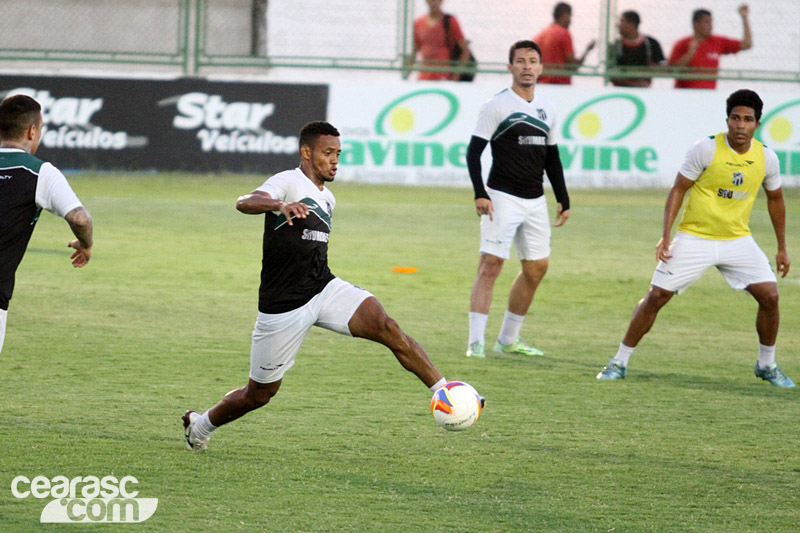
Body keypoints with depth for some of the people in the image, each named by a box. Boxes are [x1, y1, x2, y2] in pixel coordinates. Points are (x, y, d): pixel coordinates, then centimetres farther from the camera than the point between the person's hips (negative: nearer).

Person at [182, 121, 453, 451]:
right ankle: (200, 425, 32)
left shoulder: (327, 199, 14)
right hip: (282, 306, -6)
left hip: (325, 290, 6)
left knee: (385, 326, -20)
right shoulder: (289, 182, -11)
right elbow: (244, 203, -31)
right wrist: (280, 205, -51)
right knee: (260, 393, 6)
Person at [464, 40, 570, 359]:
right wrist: (480, 194, -18)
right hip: (502, 198, -7)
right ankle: (476, 343, -16)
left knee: (536, 268, 10)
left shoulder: (546, 110, 13)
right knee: (491, 264, -14)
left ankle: (508, 340, 21)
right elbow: (473, 151, -7)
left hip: (536, 201, 7)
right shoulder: (496, 106, -5)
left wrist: (563, 200, 16)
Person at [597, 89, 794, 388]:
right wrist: (666, 236, -15)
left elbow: (775, 199, 14)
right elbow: (678, 189, -7)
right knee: (656, 296, -7)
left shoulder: (766, 158, -3)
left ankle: (767, 365, 12)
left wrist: (782, 248, 17)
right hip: (694, 238, -3)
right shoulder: (706, 149, -14)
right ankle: (619, 363, 5)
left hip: (738, 240, 3)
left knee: (769, 295, -9)